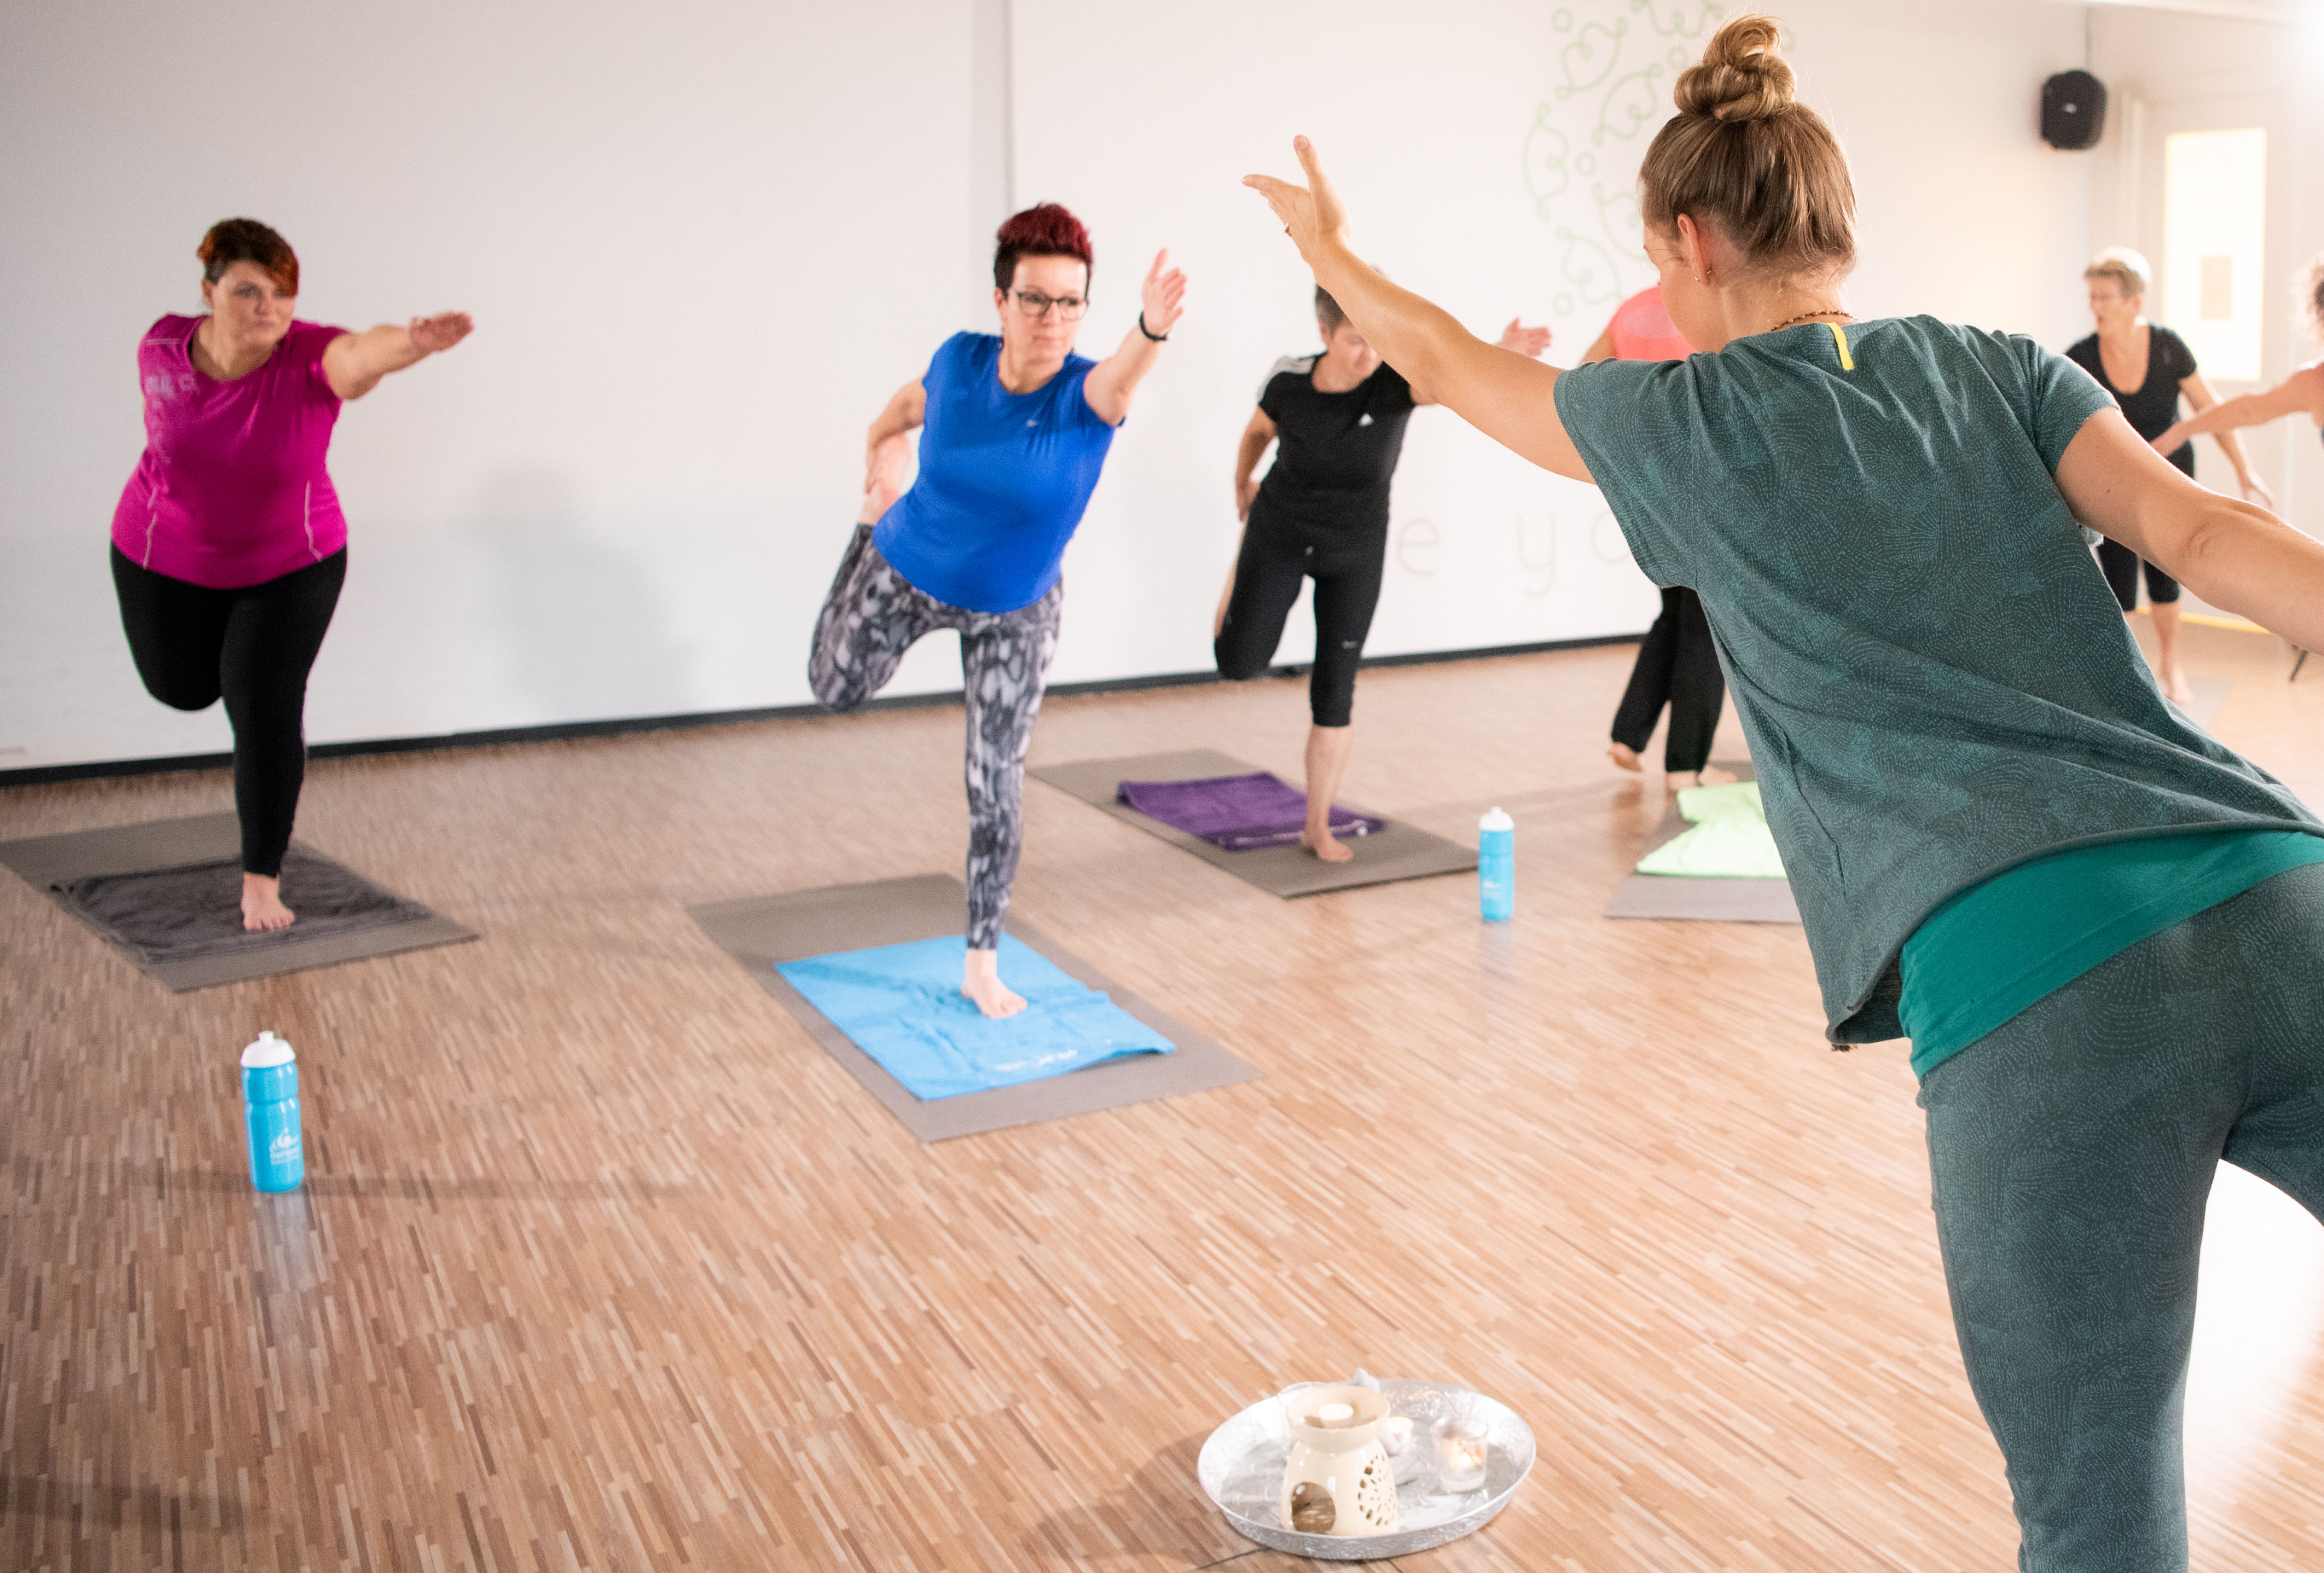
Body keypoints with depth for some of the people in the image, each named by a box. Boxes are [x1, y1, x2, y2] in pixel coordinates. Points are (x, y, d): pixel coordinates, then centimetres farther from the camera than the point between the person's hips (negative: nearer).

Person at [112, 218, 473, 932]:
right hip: (167, 558, 3)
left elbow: (362, 354, -53)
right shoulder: (163, 347, -17)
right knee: (181, 688, 20)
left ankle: (262, 881, 6)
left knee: (265, 711, -8)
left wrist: (414, 341, -73)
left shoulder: (310, 357, -28)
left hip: (291, 562, -3)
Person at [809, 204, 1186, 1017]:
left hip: (1014, 615, -2)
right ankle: (873, 524, 51)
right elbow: (910, 403, 5)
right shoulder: (960, 361, -22)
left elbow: (1119, 377, -56)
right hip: (907, 573, 2)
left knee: (997, 786, -1)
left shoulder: (1085, 394, -29)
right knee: (836, 691, 25)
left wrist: (1152, 330, -76)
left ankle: (982, 966, 15)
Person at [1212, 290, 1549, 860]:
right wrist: (1241, 488, 20)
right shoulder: (1288, 380, -17)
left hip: (1356, 553, -1)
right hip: (1279, 535, 1)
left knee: (1335, 693, -1)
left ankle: (1318, 827, 13)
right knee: (1240, 662, -2)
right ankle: (1241, 576, 34)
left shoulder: (1395, 381, -22)